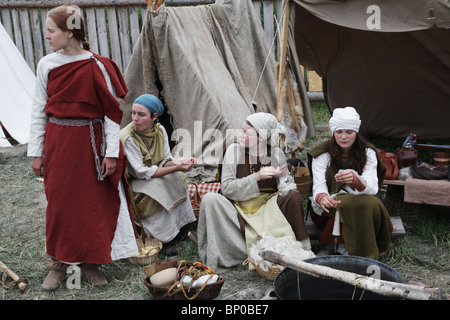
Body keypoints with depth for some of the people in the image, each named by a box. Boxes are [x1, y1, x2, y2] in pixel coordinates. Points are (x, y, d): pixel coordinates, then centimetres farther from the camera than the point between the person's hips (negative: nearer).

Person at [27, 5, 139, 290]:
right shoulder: (47, 65, 1)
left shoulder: (97, 66, -9)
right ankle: (59, 262, 24)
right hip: (57, 141, 2)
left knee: (95, 201, 6)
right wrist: (36, 152, 5)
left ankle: (89, 261, 23)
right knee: (59, 201, 8)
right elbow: (39, 110, 6)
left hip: (89, 142, -2)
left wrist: (111, 152, -8)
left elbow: (113, 111, -6)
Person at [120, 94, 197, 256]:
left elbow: (166, 160, -2)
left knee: (177, 178, -19)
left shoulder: (159, 130, -6)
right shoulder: (127, 138, -24)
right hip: (131, 183, -6)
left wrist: (179, 163, -26)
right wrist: (176, 168, -33)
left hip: (154, 177, 6)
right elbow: (142, 172, -26)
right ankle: (164, 238, -18)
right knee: (160, 187, -31)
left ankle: (180, 226, -6)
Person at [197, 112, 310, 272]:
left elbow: (284, 191, 6)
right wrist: (256, 177, -24)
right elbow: (226, 188, -13)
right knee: (210, 199, -27)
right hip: (239, 208, -1)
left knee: (294, 197, -24)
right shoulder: (234, 150, -8)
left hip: (268, 208, 1)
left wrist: (283, 177, -18)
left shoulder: (276, 153, -3)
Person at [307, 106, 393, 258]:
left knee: (372, 203, -32)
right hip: (328, 210, -2)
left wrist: (356, 180, -42)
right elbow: (318, 186, -17)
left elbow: (372, 187, -18)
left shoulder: (367, 153, -3)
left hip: (360, 204, 2)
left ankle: (332, 243, -19)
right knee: (346, 204, -35)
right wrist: (322, 197, -44)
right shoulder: (322, 154, -7)